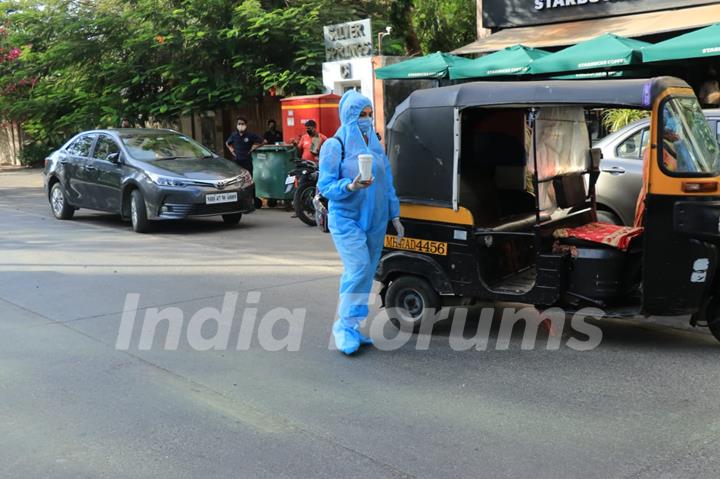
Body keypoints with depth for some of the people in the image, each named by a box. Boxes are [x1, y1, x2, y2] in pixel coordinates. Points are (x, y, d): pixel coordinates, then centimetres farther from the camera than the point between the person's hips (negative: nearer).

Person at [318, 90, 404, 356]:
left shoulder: (375, 144, 13)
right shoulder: (335, 146, -5)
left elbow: (387, 183, 16)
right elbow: (325, 186, -8)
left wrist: (394, 215, 14)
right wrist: (350, 186, -26)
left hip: (375, 221, 6)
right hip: (347, 219, -6)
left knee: (365, 274, 7)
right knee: (358, 269, -19)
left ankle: (353, 328, 18)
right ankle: (343, 326, -7)